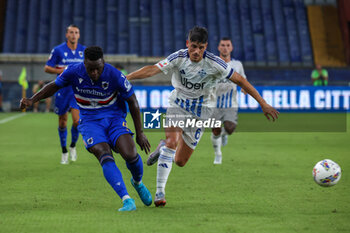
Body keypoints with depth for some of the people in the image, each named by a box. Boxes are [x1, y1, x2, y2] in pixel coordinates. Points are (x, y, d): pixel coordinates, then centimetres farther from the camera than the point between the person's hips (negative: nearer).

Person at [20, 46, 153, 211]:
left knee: (130, 155, -21)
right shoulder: (73, 72, -13)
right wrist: (32, 100, -7)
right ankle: (127, 200, -30)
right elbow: (54, 86, 6)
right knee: (105, 158, -25)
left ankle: (138, 182, 15)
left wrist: (139, 133, -2)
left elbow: (132, 101, -6)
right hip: (90, 121, 1)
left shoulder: (115, 76, -18)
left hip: (114, 118, -1)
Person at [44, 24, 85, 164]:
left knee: (77, 121, -14)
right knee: (62, 122, 7)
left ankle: (73, 146, 13)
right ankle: (64, 151, 25)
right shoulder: (58, 50, -4)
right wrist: (62, 70, -15)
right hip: (62, 90, -1)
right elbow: (47, 68, -1)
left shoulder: (84, 51, 4)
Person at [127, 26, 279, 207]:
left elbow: (240, 81, -13)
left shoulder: (213, 63, -19)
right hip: (178, 104, 0)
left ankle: (163, 148, 36)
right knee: (171, 141, -25)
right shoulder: (178, 58, -16)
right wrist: (125, 78, -38)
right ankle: (160, 192, -17)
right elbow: (153, 70, -24)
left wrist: (263, 104, -14)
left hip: (201, 110, 0)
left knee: (180, 161, -1)